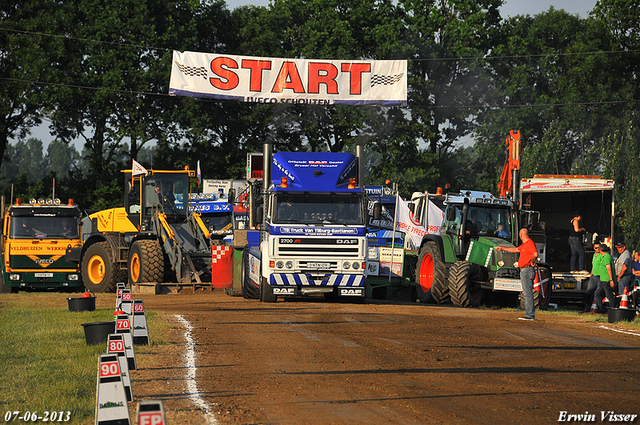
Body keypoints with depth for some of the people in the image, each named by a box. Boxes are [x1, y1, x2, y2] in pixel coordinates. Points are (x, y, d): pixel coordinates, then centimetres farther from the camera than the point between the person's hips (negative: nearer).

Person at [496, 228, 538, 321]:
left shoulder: (530, 243, -13)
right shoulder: (524, 245, 19)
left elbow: (535, 254, -27)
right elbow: (515, 249, 33)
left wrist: (532, 262, -12)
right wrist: (502, 248, 38)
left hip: (527, 270, -11)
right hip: (523, 270, 11)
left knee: (527, 293, -11)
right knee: (526, 293, 12)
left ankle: (529, 315, -12)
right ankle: (531, 314, 14)